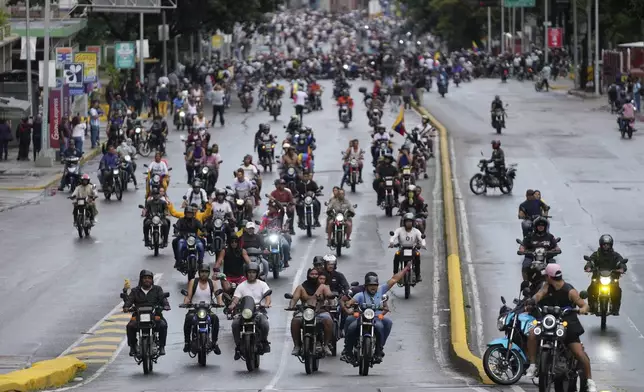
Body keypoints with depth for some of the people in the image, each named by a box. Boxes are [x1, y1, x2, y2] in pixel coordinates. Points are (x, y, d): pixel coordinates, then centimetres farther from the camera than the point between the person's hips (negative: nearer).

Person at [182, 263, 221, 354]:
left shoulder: (212, 283, 10)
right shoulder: (193, 282, 6)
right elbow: (188, 296, -2)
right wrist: (185, 303, -23)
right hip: (194, 309, -1)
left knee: (215, 318, -31)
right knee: (188, 319, -34)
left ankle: (214, 342, -21)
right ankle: (187, 342, -20)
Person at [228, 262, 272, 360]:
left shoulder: (262, 284, 11)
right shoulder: (241, 286, 12)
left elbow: (268, 296, -4)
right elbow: (236, 298, 1)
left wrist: (267, 303, -28)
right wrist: (232, 305, -23)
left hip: (259, 311, -1)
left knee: (264, 323, -32)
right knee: (235, 324, -29)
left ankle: (264, 341, -1)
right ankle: (238, 346, -13)